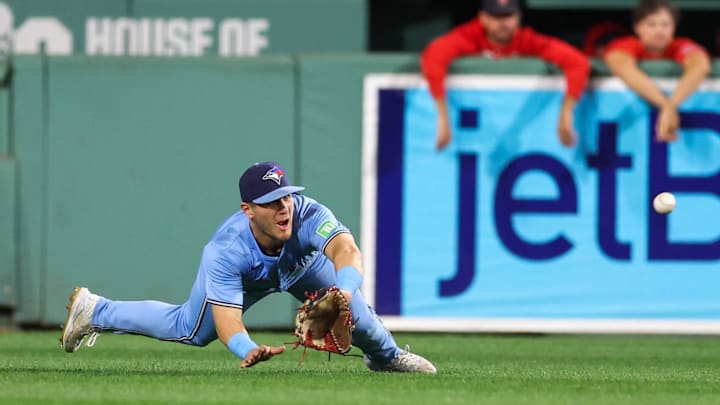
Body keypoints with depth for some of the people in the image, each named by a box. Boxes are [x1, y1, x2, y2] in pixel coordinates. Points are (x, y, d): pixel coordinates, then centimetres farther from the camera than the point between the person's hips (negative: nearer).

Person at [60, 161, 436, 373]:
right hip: (240, 276, -2)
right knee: (189, 331, 12)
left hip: (300, 265, 2)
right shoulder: (224, 253, -46)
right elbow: (227, 320, -47)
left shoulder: (310, 216, -46)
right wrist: (248, 350, -69)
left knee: (351, 309, -10)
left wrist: (344, 292, -86)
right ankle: (94, 311, 32)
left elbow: (346, 250, -64)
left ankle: (386, 355, 26)